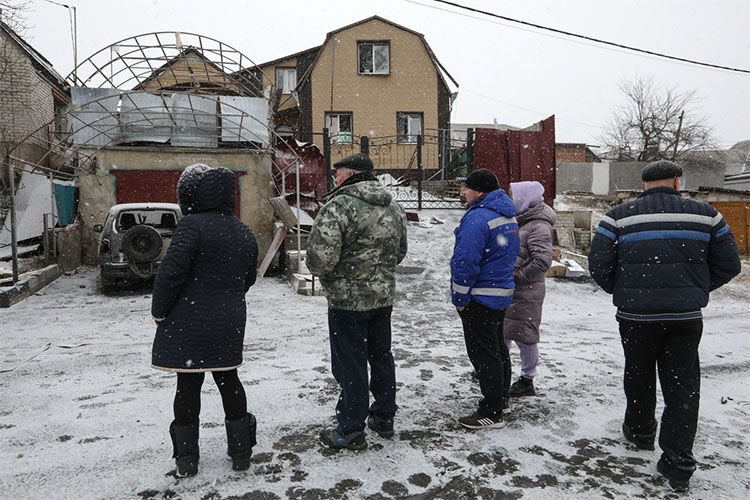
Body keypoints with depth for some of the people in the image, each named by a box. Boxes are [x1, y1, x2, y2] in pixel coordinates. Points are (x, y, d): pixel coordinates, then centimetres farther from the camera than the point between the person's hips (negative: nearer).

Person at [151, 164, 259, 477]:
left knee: (188, 385, 7)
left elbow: (171, 273, -19)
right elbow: (248, 279, 15)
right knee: (228, 381, 17)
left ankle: (186, 461, 20)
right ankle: (241, 453, 25)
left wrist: (159, 311, -5)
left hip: (188, 324, -5)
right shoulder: (245, 234, 7)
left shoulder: (192, 225, -15)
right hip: (229, 324, 6)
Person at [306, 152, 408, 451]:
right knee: (381, 356, 19)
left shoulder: (340, 205, -18)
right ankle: (384, 417, 33)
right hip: (384, 295, 8)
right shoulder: (394, 208, 9)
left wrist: (320, 270, -6)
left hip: (348, 299, -7)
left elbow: (321, 254, -27)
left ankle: (351, 431, 14)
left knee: (350, 365, 3)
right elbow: (400, 252, 17)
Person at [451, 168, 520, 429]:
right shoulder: (508, 216, 13)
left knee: (483, 352, -2)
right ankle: (500, 400, 34)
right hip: (502, 292, 10)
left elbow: (465, 262, -22)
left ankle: (491, 413, 5)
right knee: (497, 347, 20)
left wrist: (460, 298, -13)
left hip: (480, 298, -10)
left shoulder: (478, 217, -19)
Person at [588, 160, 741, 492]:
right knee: (683, 388, 9)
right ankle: (677, 464, 9)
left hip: (636, 315, 0)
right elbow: (729, 264, 6)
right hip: (686, 317, 1)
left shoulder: (619, 217, -4)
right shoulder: (705, 214, 3)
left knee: (638, 377, 20)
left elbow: (598, 265, -6)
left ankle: (640, 431, 40)